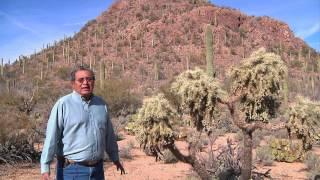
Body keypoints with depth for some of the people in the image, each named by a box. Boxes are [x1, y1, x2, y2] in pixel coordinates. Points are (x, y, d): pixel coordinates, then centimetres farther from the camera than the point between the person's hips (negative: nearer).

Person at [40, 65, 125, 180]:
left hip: (97, 169, 5)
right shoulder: (63, 104, -8)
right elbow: (51, 137, -11)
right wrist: (45, 167, -15)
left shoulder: (101, 104, 7)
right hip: (71, 170, -5)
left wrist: (115, 158, 23)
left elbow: (109, 135, 16)